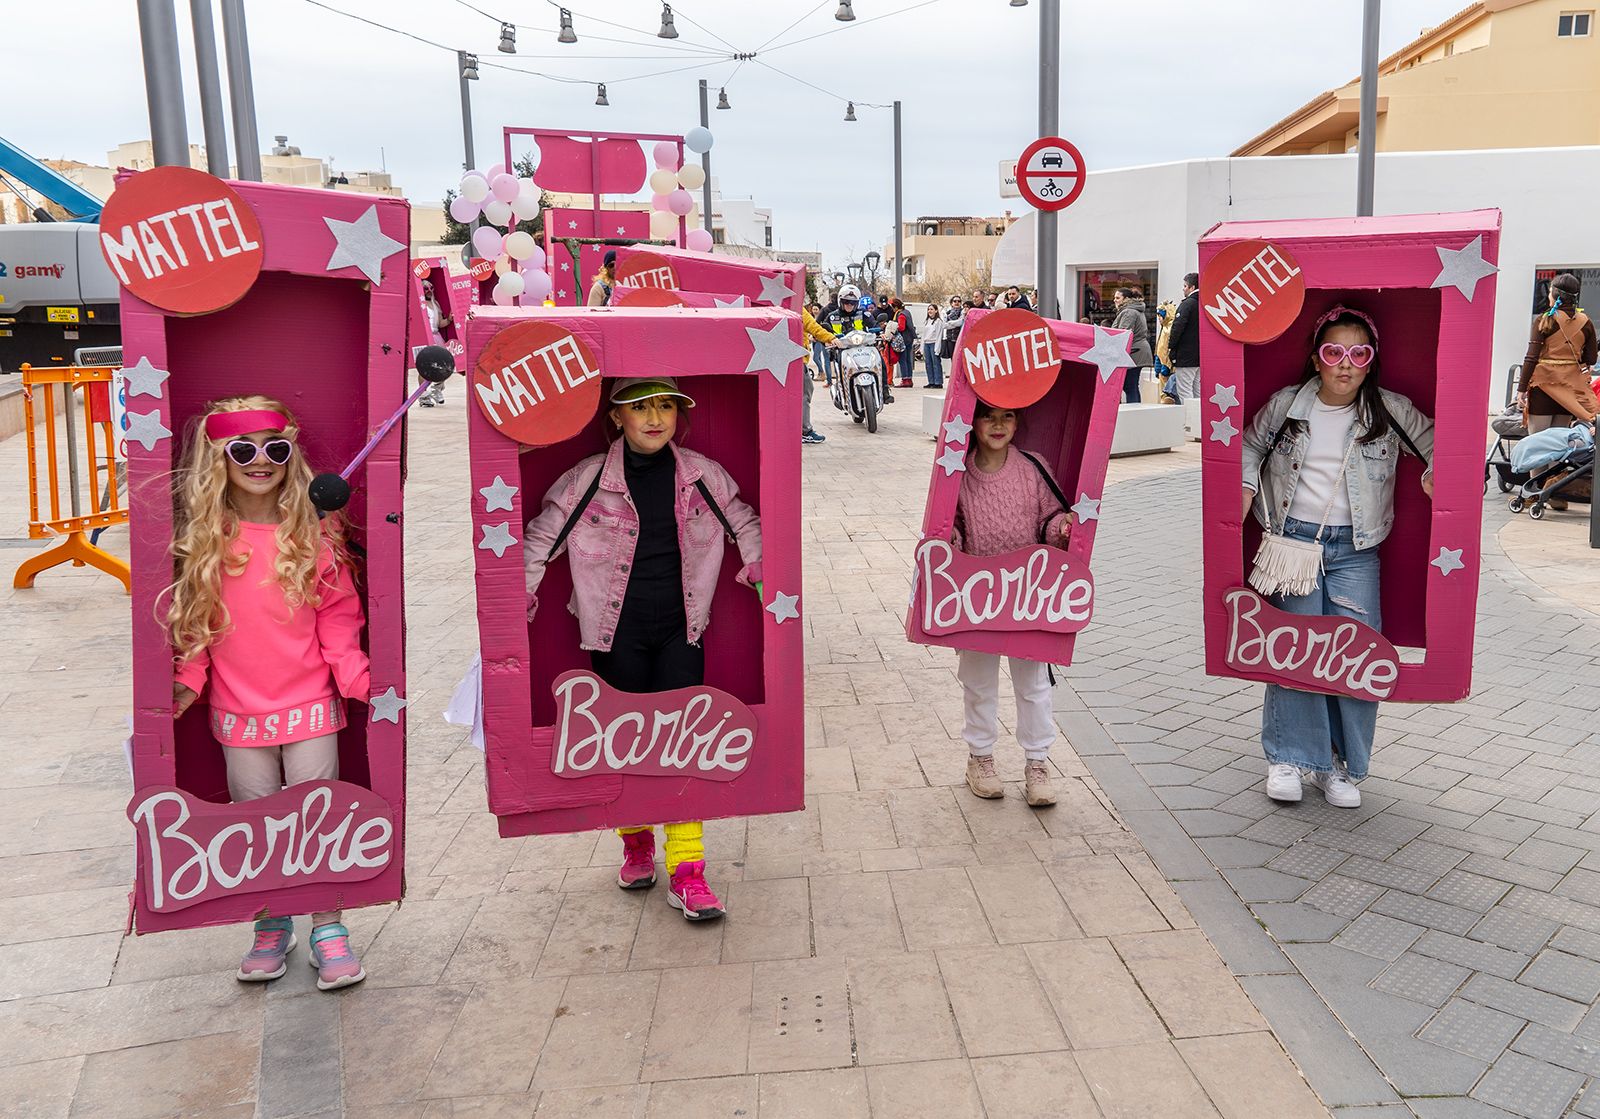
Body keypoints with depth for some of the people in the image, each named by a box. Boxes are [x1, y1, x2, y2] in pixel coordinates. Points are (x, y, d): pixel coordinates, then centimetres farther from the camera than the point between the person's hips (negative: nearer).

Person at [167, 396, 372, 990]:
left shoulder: (313, 533, -3)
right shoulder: (200, 539, 0)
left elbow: (338, 618, -1)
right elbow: (191, 622, 7)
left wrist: (358, 677, -10)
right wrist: (187, 680, -4)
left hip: (310, 706, -1)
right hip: (238, 712, 2)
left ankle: (328, 929, 16)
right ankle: (271, 927, 28)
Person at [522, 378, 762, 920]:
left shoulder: (702, 475, 0)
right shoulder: (588, 479, -6)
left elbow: (744, 523, 15)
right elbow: (540, 538, 3)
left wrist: (758, 570, 4)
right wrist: (522, 596, 0)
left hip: (680, 630, 1)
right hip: (618, 632, 0)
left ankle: (686, 871, 1)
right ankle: (636, 844, 34)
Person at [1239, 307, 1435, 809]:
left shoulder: (1393, 411, 1)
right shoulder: (1285, 405, 2)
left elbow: (1434, 445, 13)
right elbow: (1251, 447, 15)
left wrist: (1434, 476, -7)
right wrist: (1245, 490, 1)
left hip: (1354, 550, 1)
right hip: (1293, 540, -1)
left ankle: (1339, 763, 9)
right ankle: (1288, 758, 4)